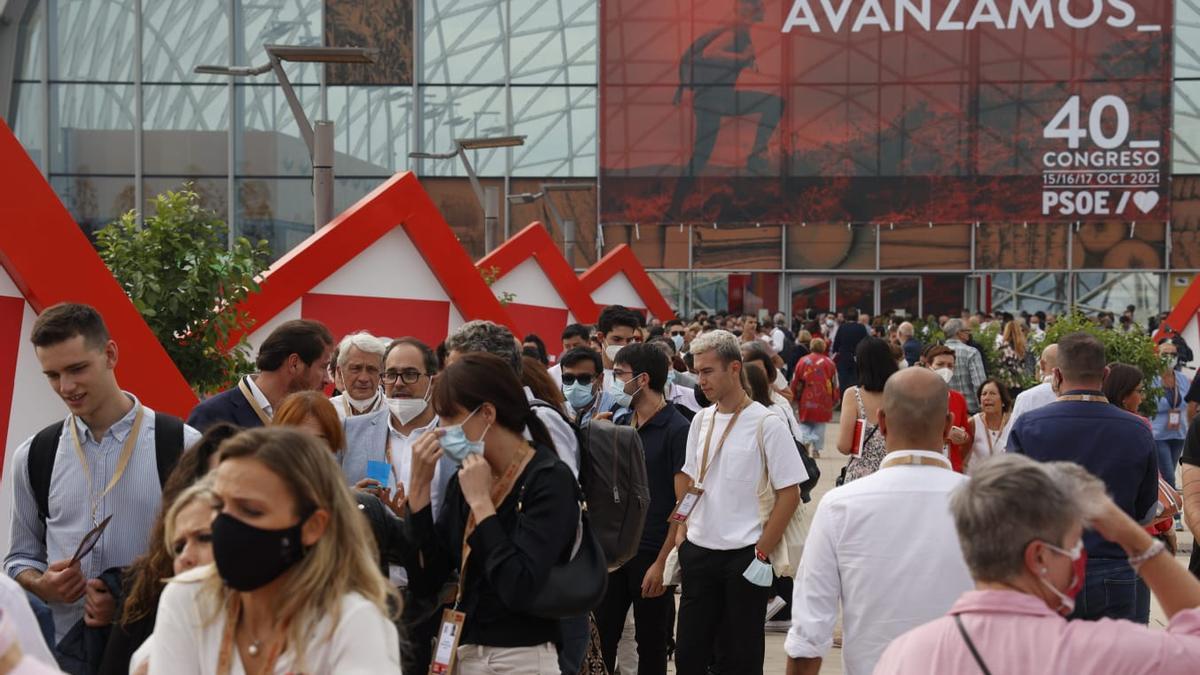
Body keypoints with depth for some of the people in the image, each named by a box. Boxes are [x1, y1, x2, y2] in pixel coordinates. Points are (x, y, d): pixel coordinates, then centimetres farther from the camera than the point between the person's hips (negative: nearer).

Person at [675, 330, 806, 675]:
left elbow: (790, 493, -10)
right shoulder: (701, 421, 7)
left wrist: (762, 553, -13)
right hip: (699, 553, 5)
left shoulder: (766, 424, -10)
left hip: (743, 556, -5)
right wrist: (682, 542, 8)